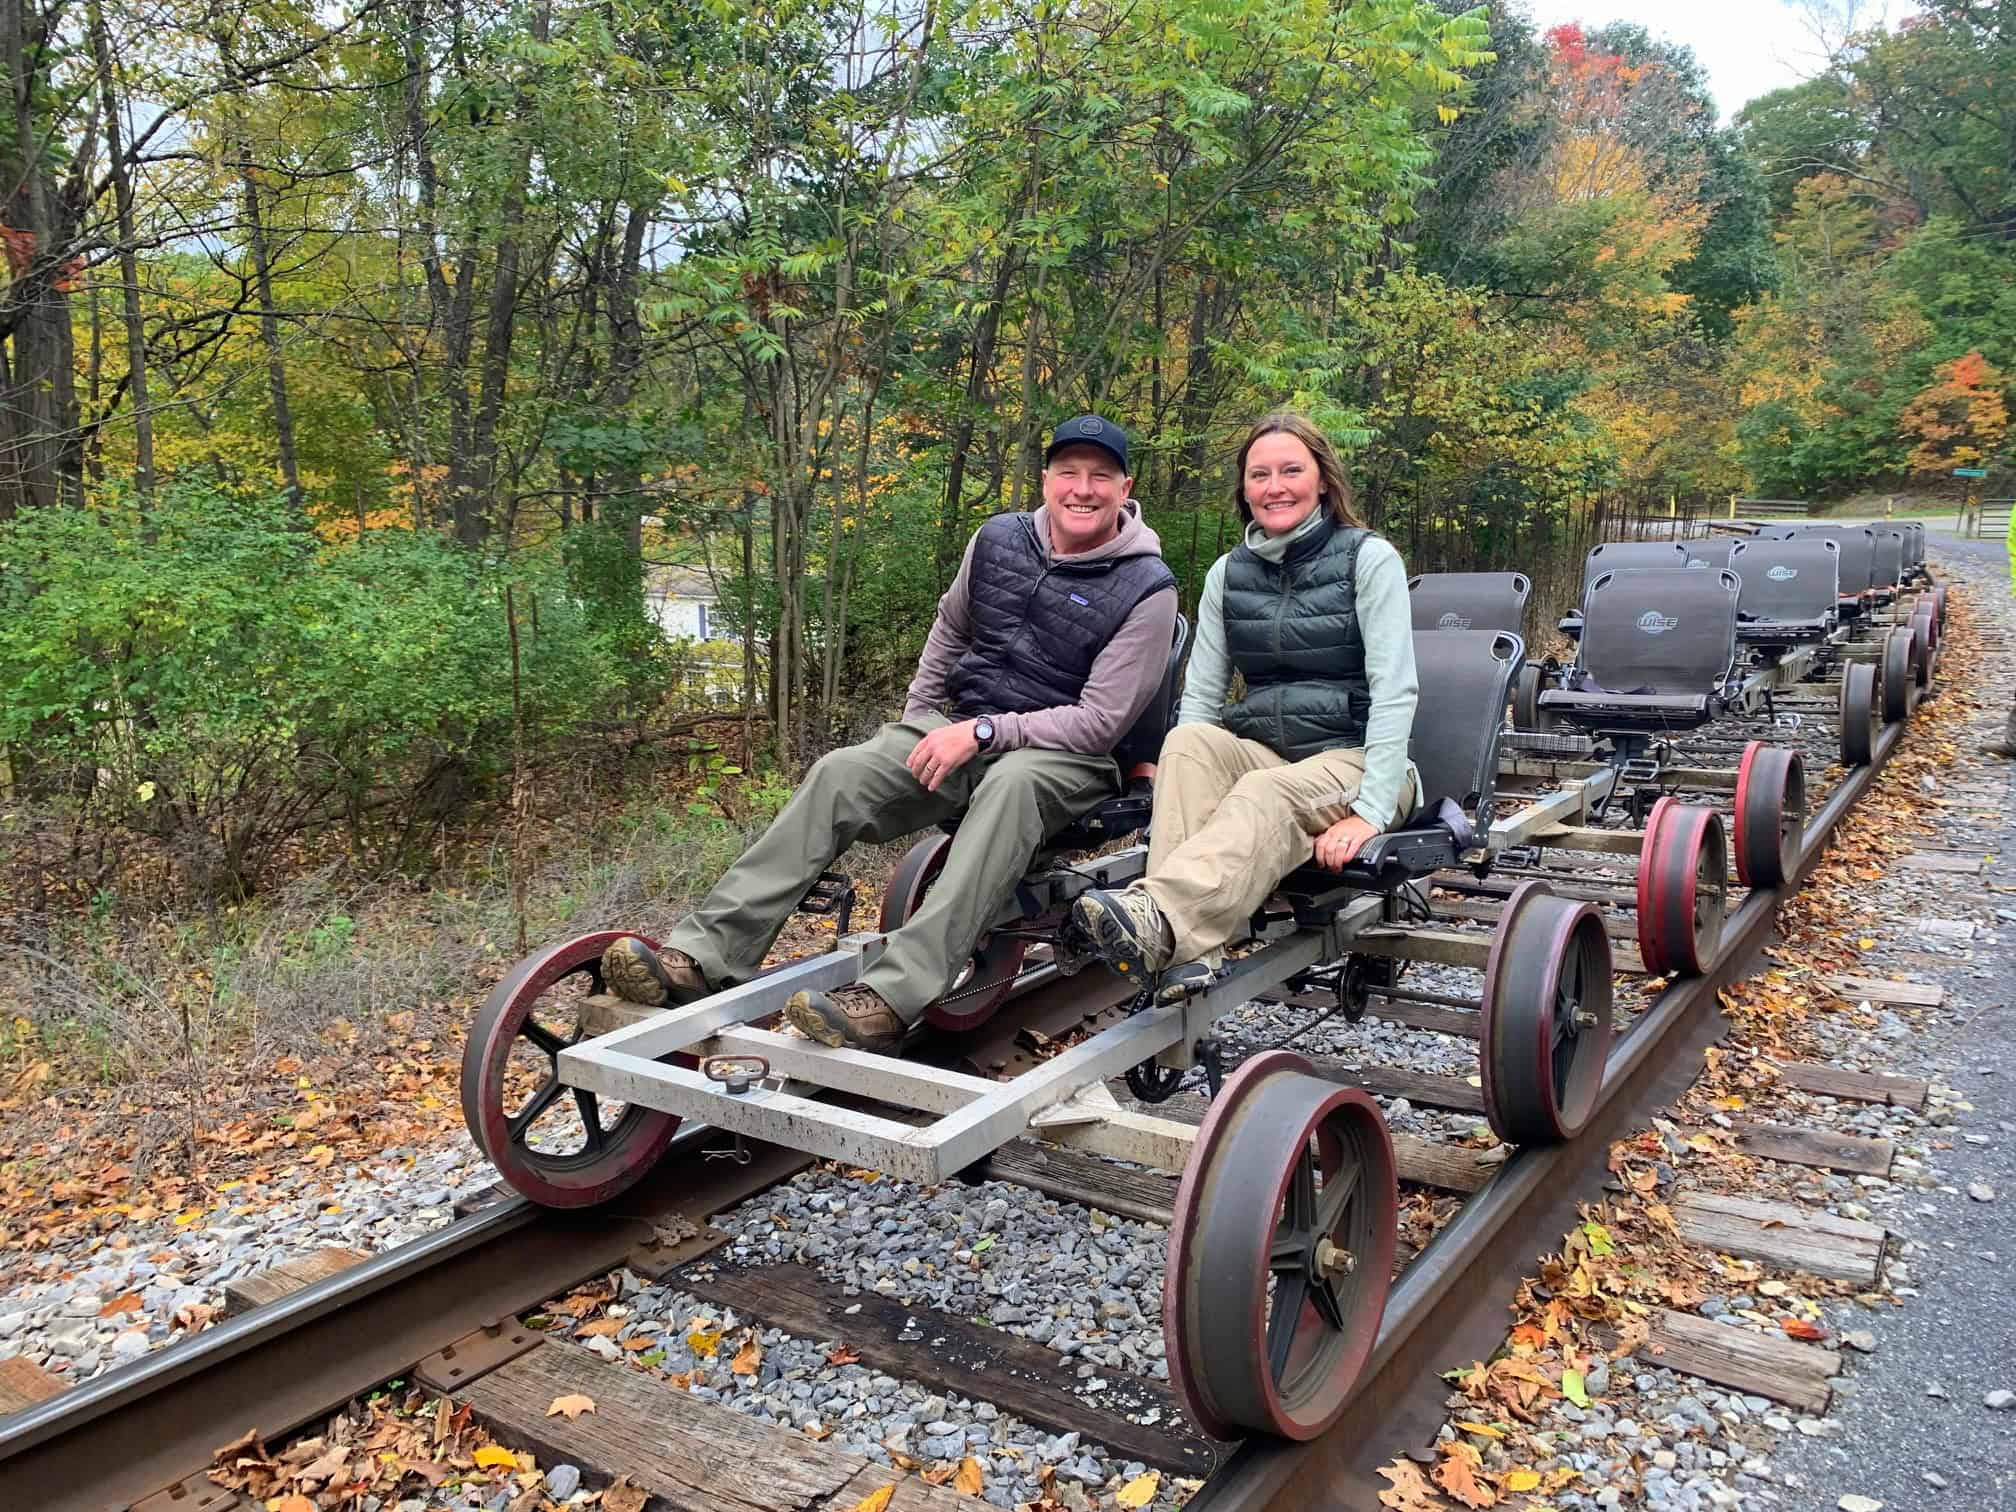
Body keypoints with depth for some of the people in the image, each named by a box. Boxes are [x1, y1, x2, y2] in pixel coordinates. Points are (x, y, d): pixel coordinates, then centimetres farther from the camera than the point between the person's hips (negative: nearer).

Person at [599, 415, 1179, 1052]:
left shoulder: (1147, 590, -11)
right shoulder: (998, 540, 5)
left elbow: (1099, 723, -15)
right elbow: (950, 627, 22)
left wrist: (982, 733, -22)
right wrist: (916, 724, 16)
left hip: (1066, 755, -5)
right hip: (962, 729, 5)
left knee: (1009, 784, -41)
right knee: (840, 774, -20)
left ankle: (895, 993, -51)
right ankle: (707, 953, -26)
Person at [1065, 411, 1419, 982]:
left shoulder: (1369, 559, -3)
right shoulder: (1229, 572, 11)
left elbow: (1395, 689, -12)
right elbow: (1201, 694, 6)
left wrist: (1371, 810, -23)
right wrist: (1184, 785, -12)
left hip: (1350, 757, -4)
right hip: (1260, 750, 4)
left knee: (1266, 795, -36)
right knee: (1188, 742, -29)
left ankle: (1155, 920, -63)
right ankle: (1188, 954, -47)